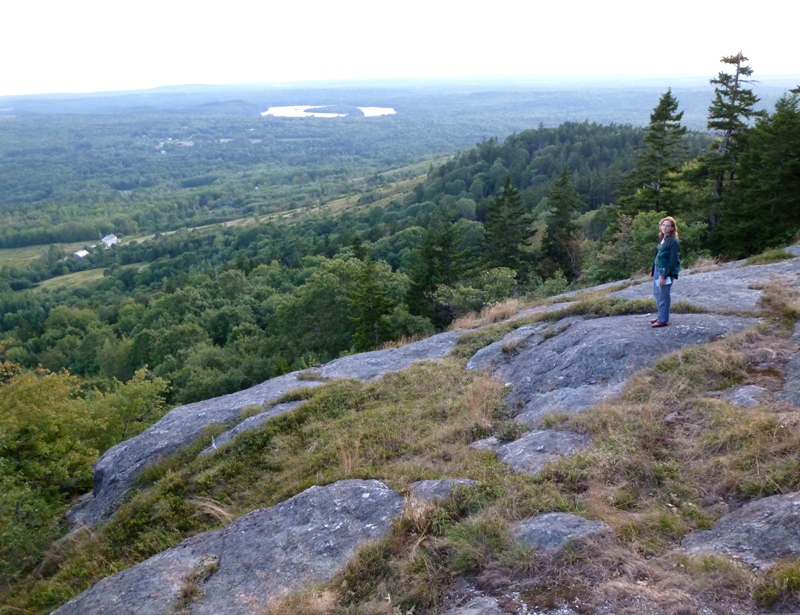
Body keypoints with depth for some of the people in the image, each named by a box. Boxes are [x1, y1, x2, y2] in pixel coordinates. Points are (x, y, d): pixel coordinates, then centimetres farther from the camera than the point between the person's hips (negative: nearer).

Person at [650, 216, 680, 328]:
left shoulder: (673, 241, -16)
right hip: (658, 269, 9)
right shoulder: (662, 239, 10)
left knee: (664, 296, -2)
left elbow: (673, 260, -19)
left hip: (666, 271, -9)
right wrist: (653, 270, 17)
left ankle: (663, 320, 6)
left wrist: (664, 275, -21)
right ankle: (661, 316, 30)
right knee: (657, 293, 17)